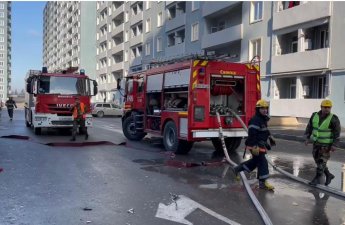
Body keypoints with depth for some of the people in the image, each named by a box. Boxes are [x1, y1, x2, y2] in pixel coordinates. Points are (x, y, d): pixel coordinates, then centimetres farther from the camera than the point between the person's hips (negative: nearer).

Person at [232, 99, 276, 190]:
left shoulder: (264, 120, 14)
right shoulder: (255, 120, -19)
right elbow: (252, 134, -25)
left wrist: (270, 138, 27)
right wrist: (254, 146, -29)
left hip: (261, 144, 10)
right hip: (255, 146, -10)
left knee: (255, 161, 19)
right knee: (262, 162, -9)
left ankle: (237, 169, 30)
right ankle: (262, 182, -3)